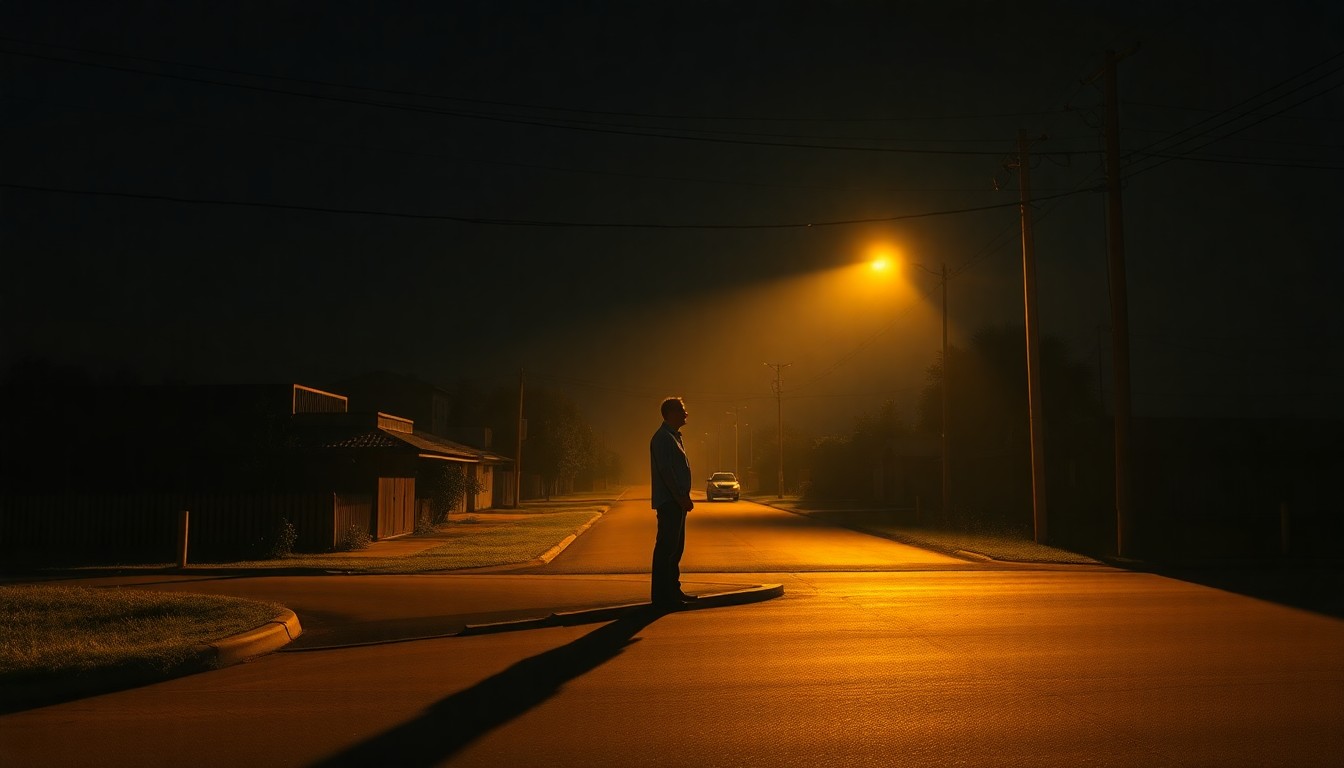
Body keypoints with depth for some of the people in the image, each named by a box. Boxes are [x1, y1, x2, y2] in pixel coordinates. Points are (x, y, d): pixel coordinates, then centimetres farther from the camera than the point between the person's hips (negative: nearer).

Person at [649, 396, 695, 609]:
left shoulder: (675, 437, 19)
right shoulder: (663, 438, -13)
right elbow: (666, 471, -20)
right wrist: (681, 497, -21)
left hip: (677, 502, 10)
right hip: (668, 501, -10)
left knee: (676, 547, 14)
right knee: (666, 547, -9)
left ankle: (673, 591, 22)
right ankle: (662, 595, -7)